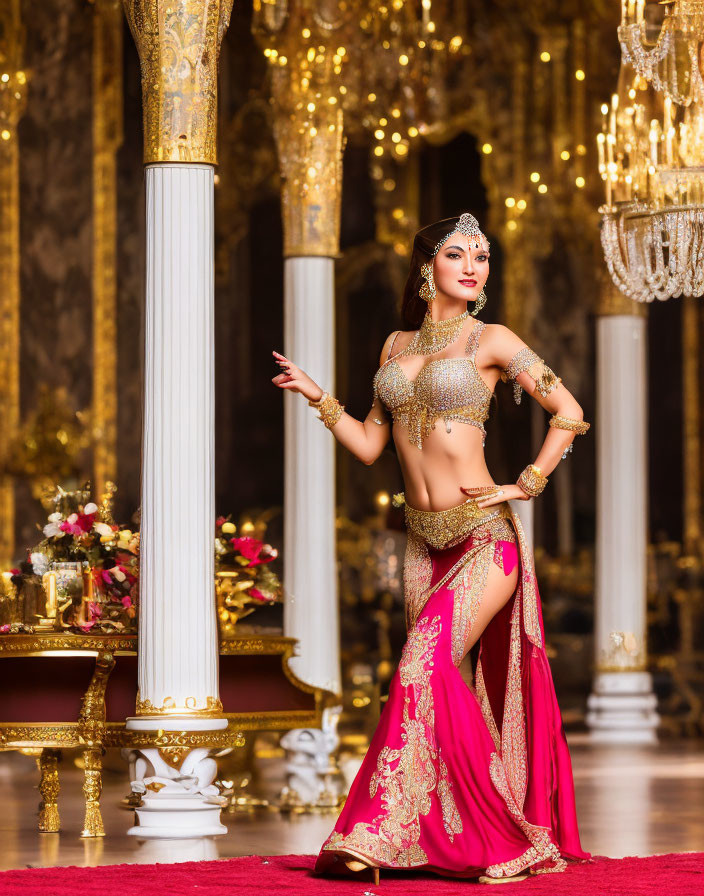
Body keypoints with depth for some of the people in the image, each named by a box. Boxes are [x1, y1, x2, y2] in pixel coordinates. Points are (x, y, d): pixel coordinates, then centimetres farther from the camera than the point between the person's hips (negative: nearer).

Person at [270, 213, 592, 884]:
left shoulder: (490, 341, -2)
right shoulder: (397, 345, 13)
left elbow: (568, 414, 0)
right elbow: (369, 444, 14)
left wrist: (524, 486, -5)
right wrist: (315, 395, 6)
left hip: (484, 538, -6)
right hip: (424, 543, 6)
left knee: (424, 668, -18)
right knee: (442, 684, 5)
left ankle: (382, 830, -17)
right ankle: (482, 839, 13)